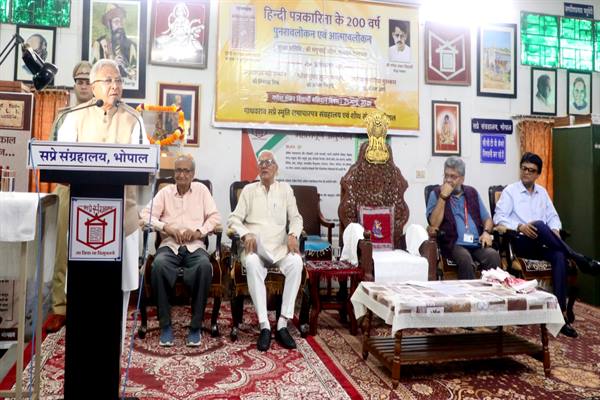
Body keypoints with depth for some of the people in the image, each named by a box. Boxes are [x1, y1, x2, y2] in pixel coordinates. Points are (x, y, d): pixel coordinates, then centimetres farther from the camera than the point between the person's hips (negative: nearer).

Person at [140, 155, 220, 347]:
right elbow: (146, 214, 5)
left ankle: (196, 326, -21)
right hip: (170, 244, 1)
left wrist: (199, 231, -10)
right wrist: (166, 227, -13)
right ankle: (165, 325, -19)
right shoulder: (165, 192, 15)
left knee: (204, 266, -35)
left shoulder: (201, 189, 15)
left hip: (195, 245, 0)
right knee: (158, 265, -35)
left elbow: (215, 217, 8)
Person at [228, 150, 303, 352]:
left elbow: (295, 218, 11)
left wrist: (293, 235, -11)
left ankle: (283, 324, -27)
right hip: (255, 245, -1)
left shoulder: (285, 189, 16)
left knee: (296, 263, -32)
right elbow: (234, 219, 6)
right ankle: (264, 326, -32)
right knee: (252, 263, -37)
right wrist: (246, 234, -14)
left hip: (279, 246, 1)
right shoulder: (249, 190, 13)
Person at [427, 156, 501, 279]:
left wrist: (486, 232, -2)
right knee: (465, 258, -34)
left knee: (493, 255, -26)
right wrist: (443, 197, -11)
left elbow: (487, 219, 21)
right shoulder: (436, 194, 5)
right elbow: (434, 224, -8)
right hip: (453, 244, -4)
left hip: (477, 243, 4)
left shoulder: (472, 192, 18)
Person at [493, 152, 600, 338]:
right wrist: (520, 226, -22)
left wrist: (555, 229, -5)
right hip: (521, 243, -4)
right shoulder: (510, 191, 2)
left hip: (543, 244, 5)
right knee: (539, 225, -36)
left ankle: (560, 312, -30)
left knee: (559, 256, -29)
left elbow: (553, 216, 18)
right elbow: (499, 218, -7)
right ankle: (580, 259, -24)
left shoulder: (542, 192, 19)